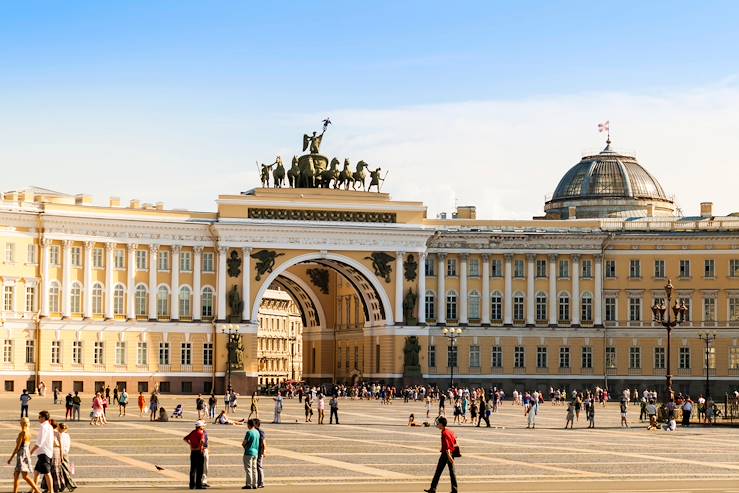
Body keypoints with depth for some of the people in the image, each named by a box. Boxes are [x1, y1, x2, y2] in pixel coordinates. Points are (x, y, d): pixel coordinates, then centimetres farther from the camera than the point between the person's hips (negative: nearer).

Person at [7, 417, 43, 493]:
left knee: (25, 476, -14)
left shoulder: (21, 434, -14)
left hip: (22, 455, -9)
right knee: (15, 475, 14)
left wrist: (11, 458, -10)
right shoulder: (29, 433, 11)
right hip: (27, 454, 9)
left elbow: (17, 447, -16)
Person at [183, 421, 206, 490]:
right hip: (199, 453, -7)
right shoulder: (201, 433, -12)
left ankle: (192, 485, 12)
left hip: (192, 452, 7)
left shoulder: (192, 432, 10)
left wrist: (190, 444, 13)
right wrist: (201, 448, -14)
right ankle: (198, 485, -1)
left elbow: (185, 439, 16)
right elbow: (202, 441, -30)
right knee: (199, 469, -1)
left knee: (193, 469, 10)